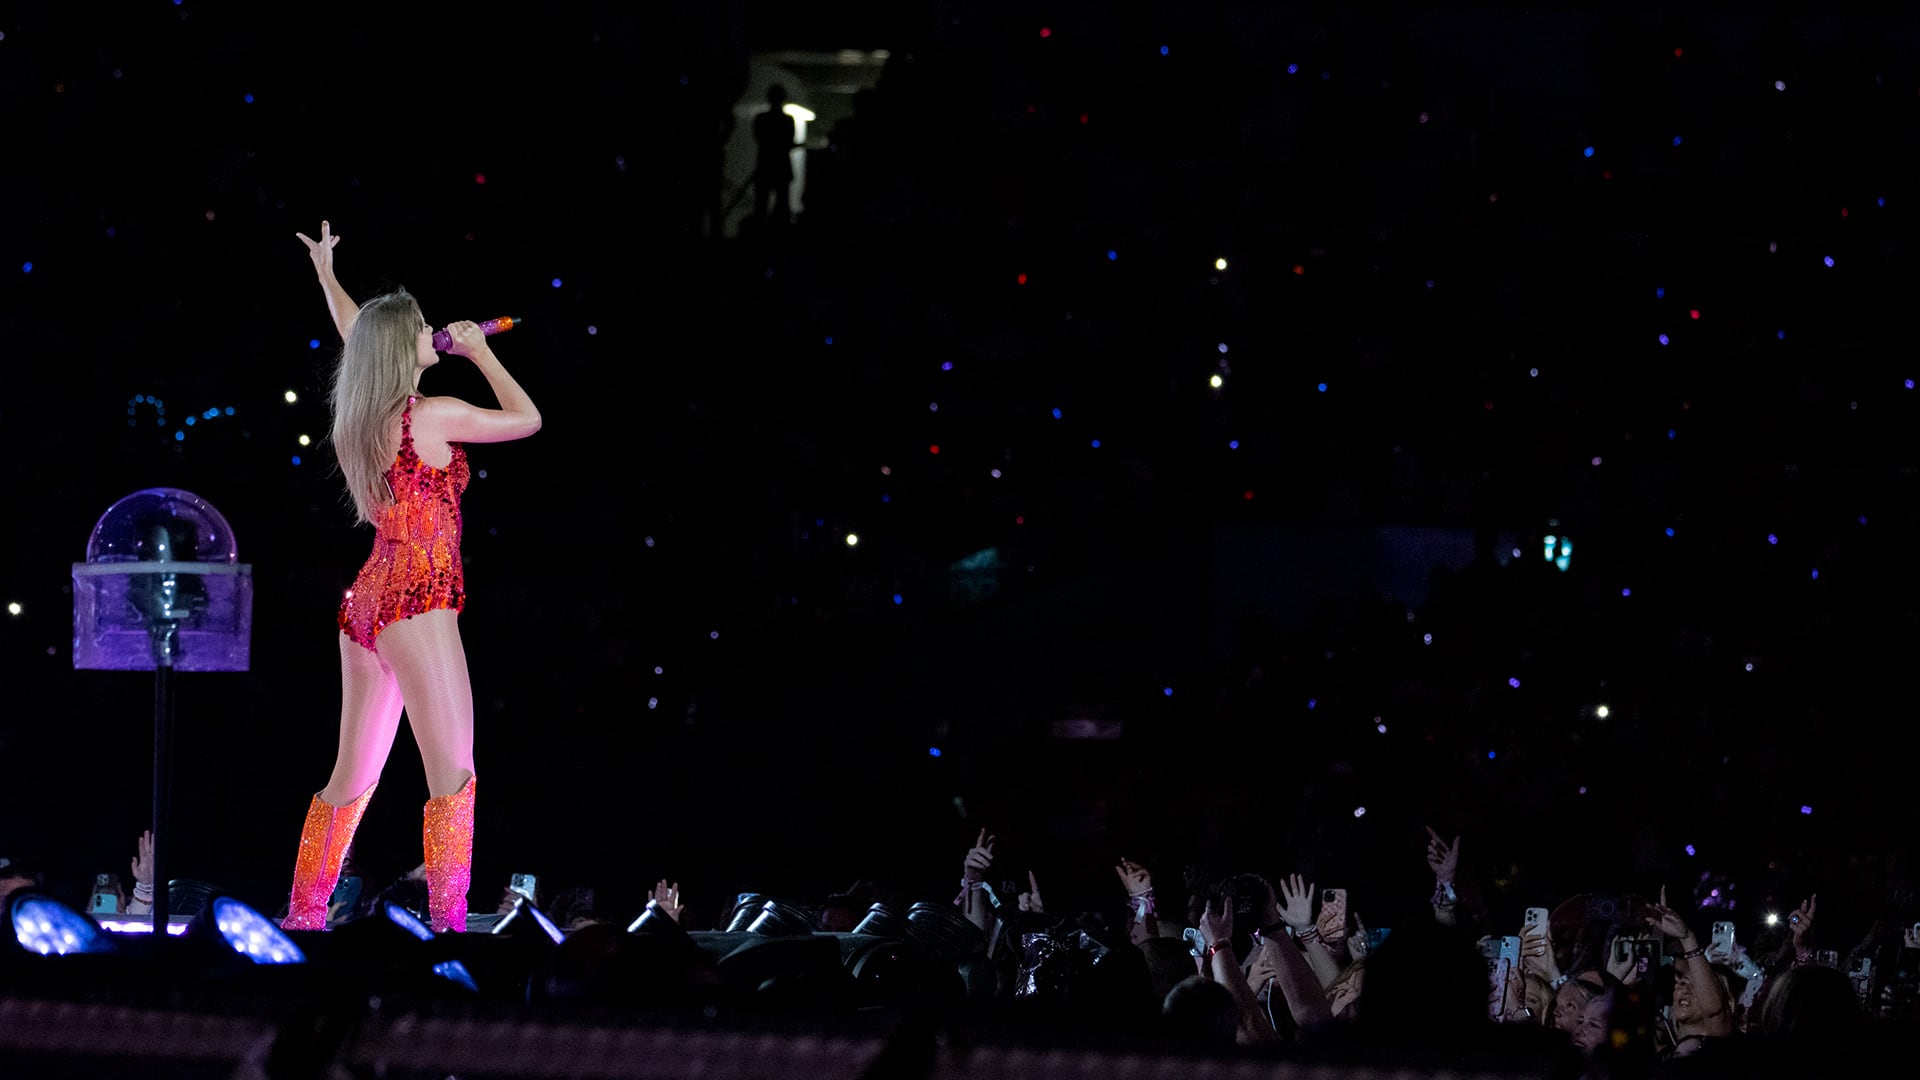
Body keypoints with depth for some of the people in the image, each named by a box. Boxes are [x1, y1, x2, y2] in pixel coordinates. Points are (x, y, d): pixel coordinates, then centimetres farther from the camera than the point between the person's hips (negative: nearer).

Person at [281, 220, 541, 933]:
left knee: (352, 778, 11)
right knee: (453, 774, -10)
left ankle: (302, 915, 11)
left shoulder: (362, 412, 10)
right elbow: (526, 419, 0)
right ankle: (448, 923, -19)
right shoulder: (433, 416, -10)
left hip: (366, 602, 8)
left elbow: (353, 334, 31)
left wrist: (326, 273, 47)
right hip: (418, 600, -8)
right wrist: (480, 352, 10)